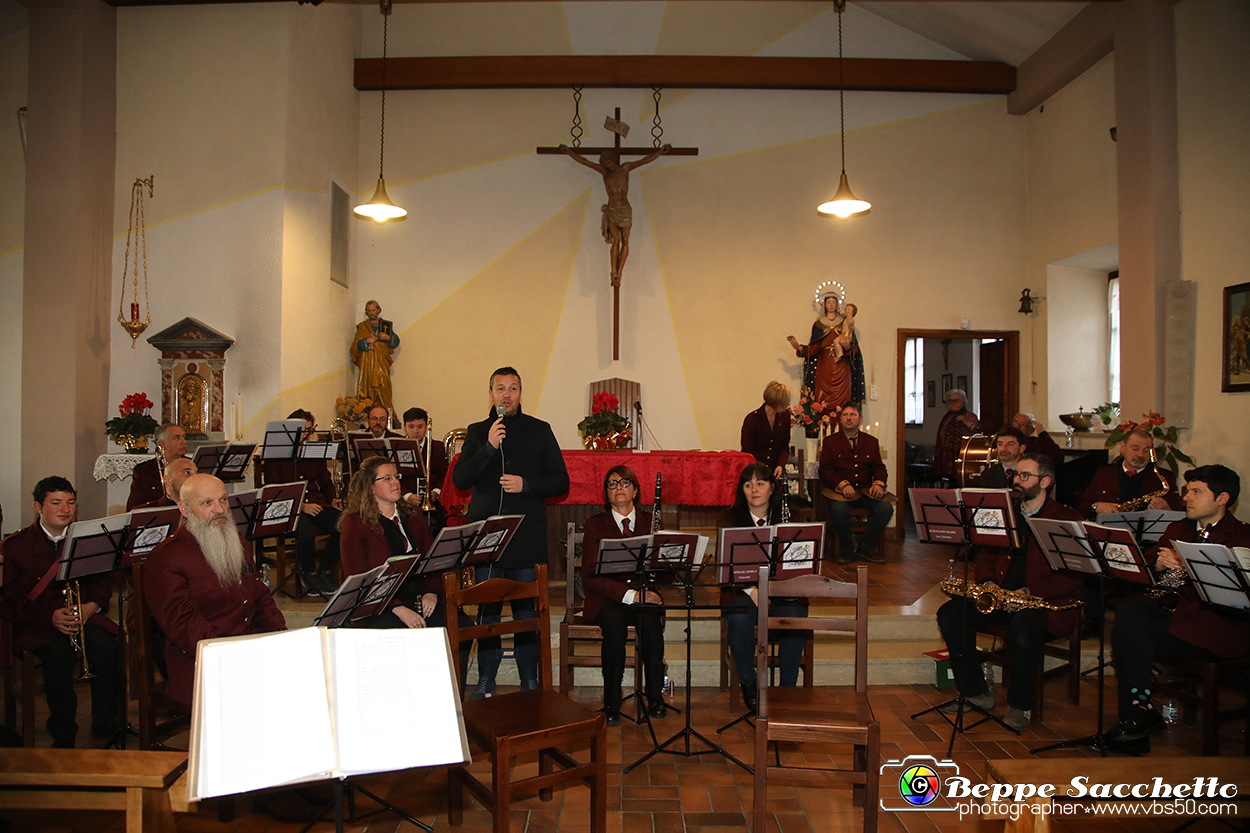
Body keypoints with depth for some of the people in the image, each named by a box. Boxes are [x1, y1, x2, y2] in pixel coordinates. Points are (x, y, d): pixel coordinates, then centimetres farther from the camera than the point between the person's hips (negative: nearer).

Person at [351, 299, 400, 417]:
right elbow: (356, 344, 2)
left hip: (382, 363, 0)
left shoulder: (386, 325, 14)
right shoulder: (361, 327, 14)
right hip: (367, 363, 0)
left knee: (382, 389, -9)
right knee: (367, 389, -7)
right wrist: (367, 341, -15)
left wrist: (388, 338, -12)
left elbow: (396, 342, 7)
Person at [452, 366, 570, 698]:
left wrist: (526, 484, -11)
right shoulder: (477, 432, 10)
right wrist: (488, 448, -12)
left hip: (527, 534, -1)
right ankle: (485, 681, 17)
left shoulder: (539, 431, 7)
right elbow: (459, 480, 0)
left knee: (527, 609, 2)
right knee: (487, 609, 5)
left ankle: (530, 680, 13)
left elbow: (561, 481, 5)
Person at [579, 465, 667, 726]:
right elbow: (590, 577, -7)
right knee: (614, 622, -34)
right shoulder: (595, 525, 3)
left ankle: (656, 696, -18)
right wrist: (629, 594, -20)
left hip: (644, 598, 1)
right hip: (607, 599, -1)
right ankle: (611, 703, -24)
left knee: (650, 621, -32)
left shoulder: (651, 522, 10)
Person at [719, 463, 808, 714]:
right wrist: (751, 590, -20)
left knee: (793, 617, -32)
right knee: (739, 620, -33)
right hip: (742, 589, -1)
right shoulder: (728, 519, 3)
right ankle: (748, 684, -7)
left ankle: (788, 688, -14)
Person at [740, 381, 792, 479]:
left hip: (774, 471, 4)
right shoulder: (752, 419, -10)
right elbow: (747, 452, -6)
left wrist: (781, 465, -4)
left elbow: (784, 446, 14)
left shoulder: (785, 416, 6)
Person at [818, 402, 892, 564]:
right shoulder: (830, 442, 10)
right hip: (838, 492, -3)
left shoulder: (871, 442, 19)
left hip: (865, 491, 3)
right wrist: (843, 485, -18)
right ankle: (846, 549, -10)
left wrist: (878, 483, -10)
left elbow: (879, 468, 14)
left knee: (886, 507, -26)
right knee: (839, 508, -36)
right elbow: (825, 471, 0)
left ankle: (866, 547, -5)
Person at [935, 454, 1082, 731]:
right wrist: (988, 582, -4)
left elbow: (1072, 575, -11)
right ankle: (976, 692, -4)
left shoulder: (1068, 520, -2)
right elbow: (986, 555, 18)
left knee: (1023, 628, -38)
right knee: (949, 613, -15)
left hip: (1047, 601, -6)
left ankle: (1020, 705, -14)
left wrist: (1030, 592, -22)